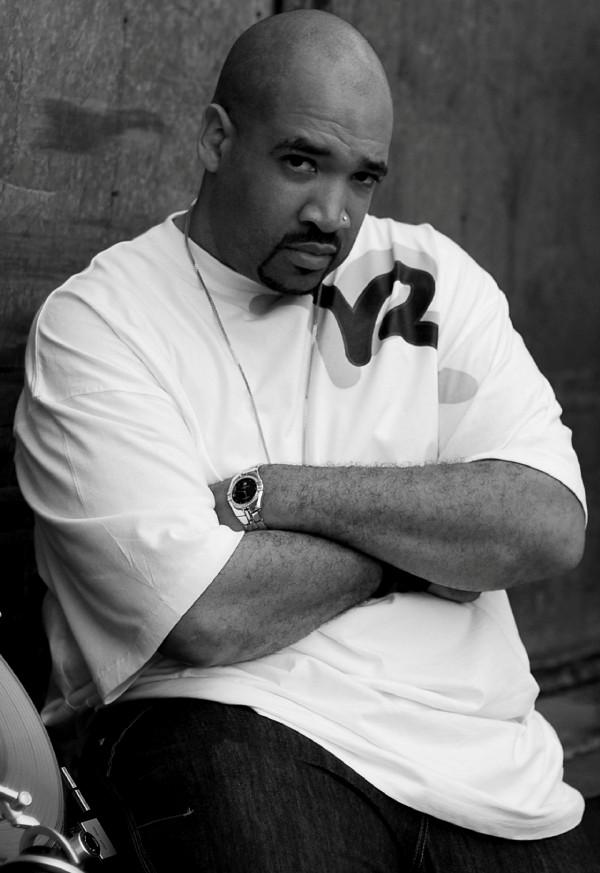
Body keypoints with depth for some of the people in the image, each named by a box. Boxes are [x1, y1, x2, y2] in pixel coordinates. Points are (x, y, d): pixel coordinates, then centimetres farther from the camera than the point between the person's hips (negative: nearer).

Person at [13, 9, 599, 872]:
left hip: (481, 763, 3)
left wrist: (271, 495, -11)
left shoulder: (431, 276, 10)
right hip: (227, 730, -3)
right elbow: (204, 617, -17)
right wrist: (424, 538, -3)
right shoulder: (98, 323, -4)